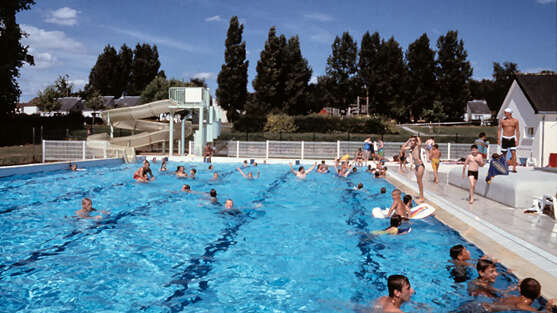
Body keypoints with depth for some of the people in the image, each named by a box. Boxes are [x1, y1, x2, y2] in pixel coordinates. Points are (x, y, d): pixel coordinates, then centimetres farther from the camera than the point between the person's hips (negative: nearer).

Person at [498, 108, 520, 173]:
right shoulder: (502, 121, 0)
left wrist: (518, 140, -1)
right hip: (504, 138, 0)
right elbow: (499, 130, 2)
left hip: (512, 139, 0)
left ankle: (514, 168, -11)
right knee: (504, 154, 4)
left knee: (513, 153, -10)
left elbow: (517, 131, 5)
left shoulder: (515, 121, 2)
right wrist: (498, 139, -5)